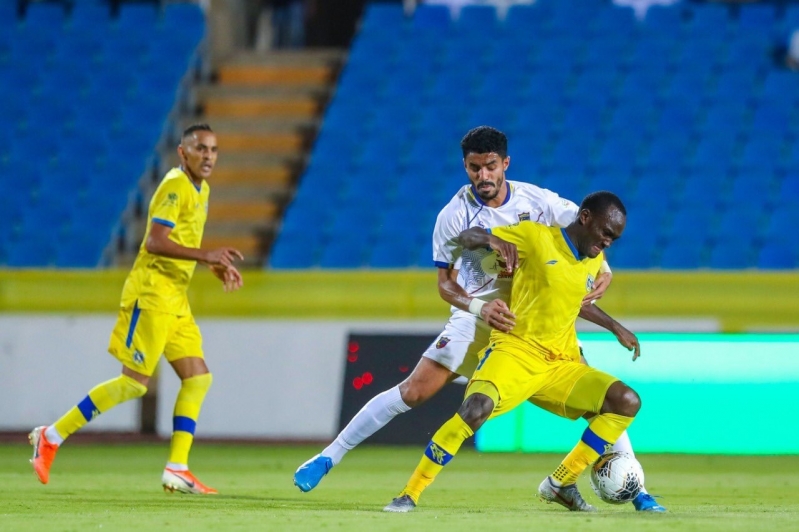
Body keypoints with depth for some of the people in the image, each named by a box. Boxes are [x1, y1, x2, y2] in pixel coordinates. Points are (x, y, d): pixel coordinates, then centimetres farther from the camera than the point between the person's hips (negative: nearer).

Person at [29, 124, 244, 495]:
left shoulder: (200, 190, 17)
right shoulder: (175, 187, -13)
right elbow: (154, 242, -23)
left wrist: (216, 267, 15)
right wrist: (206, 254, -27)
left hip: (176, 300, 9)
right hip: (152, 293, -9)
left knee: (197, 378, 2)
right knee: (134, 382, -11)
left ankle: (177, 470, 1)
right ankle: (52, 436, -3)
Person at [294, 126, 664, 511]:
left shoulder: (536, 201, -10)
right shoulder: (455, 215, -14)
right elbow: (445, 283, -9)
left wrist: (603, 267, -16)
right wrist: (478, 307, -29)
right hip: (475, 317, -2)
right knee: (413, 391, -13)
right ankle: (328, 457, -1)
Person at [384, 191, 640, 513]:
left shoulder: (595, 262, 13)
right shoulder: (536, 236, -4)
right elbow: (465, 238, -4)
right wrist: (491, 239, -25)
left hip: (561, 365, 6)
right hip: (515, 351, -6)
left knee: (627, 402, -10)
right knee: (477, 407, -33)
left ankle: (561, 484, -3)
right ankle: (410, 494, -22)